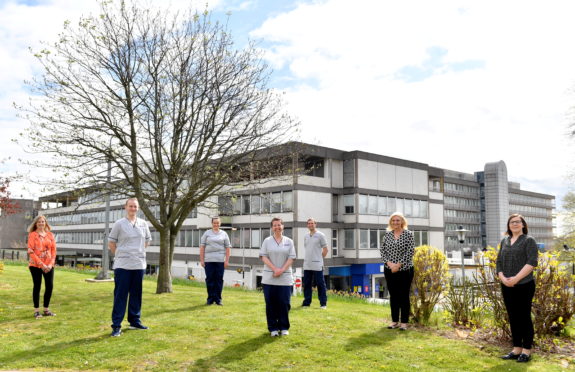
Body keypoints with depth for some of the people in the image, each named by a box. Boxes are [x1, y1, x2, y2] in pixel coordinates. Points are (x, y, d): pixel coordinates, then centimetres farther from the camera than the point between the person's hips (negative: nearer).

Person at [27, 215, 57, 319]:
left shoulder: (50, 235, 9)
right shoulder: (32, 235, -2)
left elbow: (53, 250, 8)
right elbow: (31, 252, -8)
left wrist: (51, 264, -5)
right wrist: (41, 264, -13)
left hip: (49, 266, 4)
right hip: (36, 265, -4)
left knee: (50, 286, 2)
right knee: (37, 286, 1)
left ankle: (46, 310, 15)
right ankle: (36, 311, 11)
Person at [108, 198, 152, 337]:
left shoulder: (143, 224, 7)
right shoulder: (119, 224, -4)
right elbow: (111, 243, 2)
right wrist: (121, 255, 4)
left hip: (139, 264, 4)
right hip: (122, 265, -4)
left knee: (136, 294, 12)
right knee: (120, 295, -1)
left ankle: (135, 321, 25)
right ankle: (116, 326, 4)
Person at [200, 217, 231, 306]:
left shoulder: (224, 234, 10)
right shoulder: (207, 233, 10)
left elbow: (228, 247, 7)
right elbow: (202, 247, 6)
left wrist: (227, 260, -1)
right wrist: (201, 260, -1)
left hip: (220, 261, 0)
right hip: (208, 261, 0)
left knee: (219, 280, 1)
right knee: (209, 279, 2)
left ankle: (218, 299, 10)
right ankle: (210, 298, 12)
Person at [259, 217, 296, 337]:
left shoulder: (289, 241, 8)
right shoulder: (267, 241, 6)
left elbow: (291, 258, 2)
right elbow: (263, 256, -2)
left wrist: (282, 270, -12)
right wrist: (274, 269, -13)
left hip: (285, 278, 0)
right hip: (269, 278, 0)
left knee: (284, 303, 1)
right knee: (271, 303, 2)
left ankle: (284, 327, 14)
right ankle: (273, 328, 13)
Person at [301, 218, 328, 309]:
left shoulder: (320, 235, -3)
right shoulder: (306, 236, 14)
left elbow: (325, 250, -1)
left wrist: (319, 258, -1)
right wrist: (308, 259, 11)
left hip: (317, 265, -5)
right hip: (307, 265, 5)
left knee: (320, 284, -1)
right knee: (306, 284, 8)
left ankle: (323, 303, 6)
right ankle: (306, 303, 16)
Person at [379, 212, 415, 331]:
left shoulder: (408, 234, -4)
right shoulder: (387, 234, 6)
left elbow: (410, 251, -10)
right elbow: (382, 250, 4)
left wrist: (398, 265, -14)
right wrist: (389, 263, -11)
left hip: (405, 270, -3)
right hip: (389, 270, 3)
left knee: (404, 296, 2)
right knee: (393, 295, 9)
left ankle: (404, 322, 11)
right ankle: (394, 321, 19)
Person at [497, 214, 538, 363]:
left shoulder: (529, 240, -1)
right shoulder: (504, 241, 15)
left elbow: (532, 262, -12)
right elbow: (499, 262, 12)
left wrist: (516, 278, -19)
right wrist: (502, 278, -6)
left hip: (524, 285, -5)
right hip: (507, 287, 5)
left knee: (524, 317, 1)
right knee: (513, 318, 9)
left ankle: (526, 351, 10)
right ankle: (517, 349, 17)